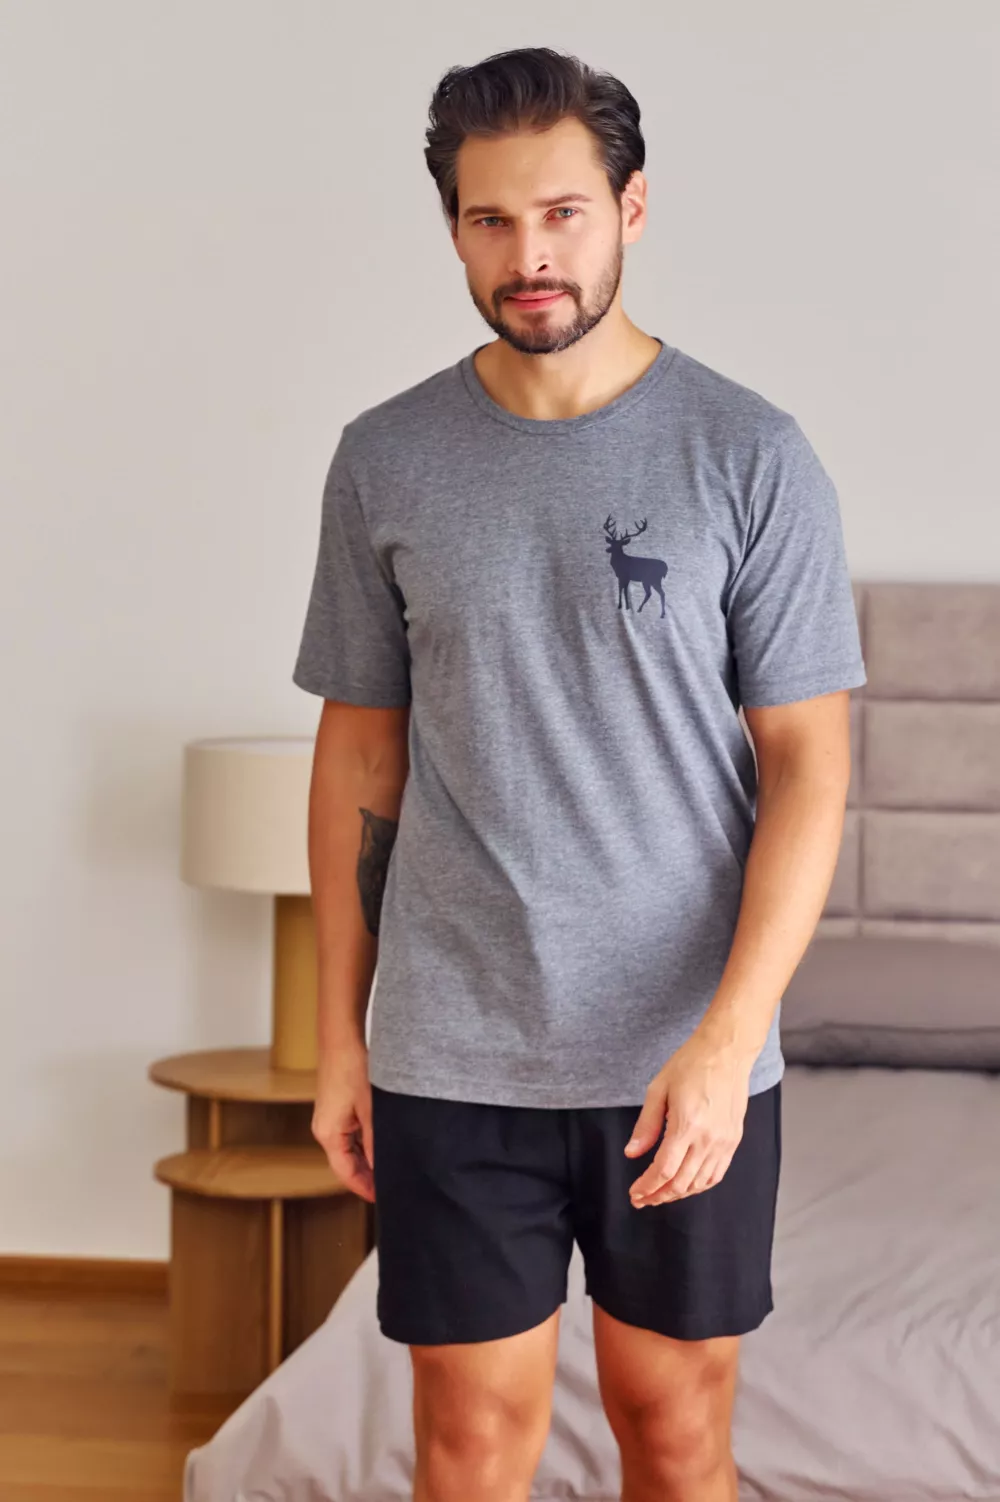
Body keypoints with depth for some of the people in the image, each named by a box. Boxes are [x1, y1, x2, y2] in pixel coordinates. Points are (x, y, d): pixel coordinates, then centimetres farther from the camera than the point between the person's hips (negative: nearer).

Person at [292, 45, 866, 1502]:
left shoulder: (750, 455, -5)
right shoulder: (385, 460, 2)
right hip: (452, 1050, 1)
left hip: (685, 1052, -1)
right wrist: (340, 1032, 6)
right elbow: (360, 755, 7)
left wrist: (728, 1036, -16)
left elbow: (807, 765, -7)